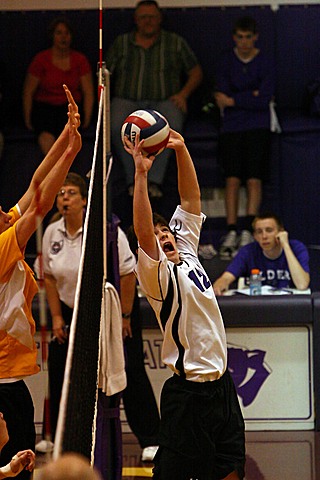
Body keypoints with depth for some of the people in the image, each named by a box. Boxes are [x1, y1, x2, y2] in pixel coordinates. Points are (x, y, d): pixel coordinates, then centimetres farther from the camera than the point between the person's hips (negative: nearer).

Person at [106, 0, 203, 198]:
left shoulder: (176, 42, 15)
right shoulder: (121, 43, 17)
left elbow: (196, 72, 15)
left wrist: (183, 94, -2)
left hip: (164, 101, -1)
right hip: (127, 100, 1)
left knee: (172, 125, -37)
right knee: (118, 126, -35)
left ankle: (154, 180, -42)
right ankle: (133, 179, -33)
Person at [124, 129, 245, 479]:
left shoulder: (187, 253, 13)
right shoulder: (157, 273, -7)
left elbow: (191, 199, 16)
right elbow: (142, 230, -24)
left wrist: (181, 149, 6)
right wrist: (141, 174, -28)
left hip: (221, 383, 8)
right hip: (189, 393, -8)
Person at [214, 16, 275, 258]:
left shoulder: (264, 63, 2)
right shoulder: (227, 62, 8)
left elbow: (264, 100, -7)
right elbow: (222, 96, -1)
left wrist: (233, 100, -7)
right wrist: (251, 96, -9)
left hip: (257, 127, -1)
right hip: (232, 127, 1)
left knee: (254, 179, -12)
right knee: (232, 179, -10)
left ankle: (248, 232, -15)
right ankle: (232, 232, -11)